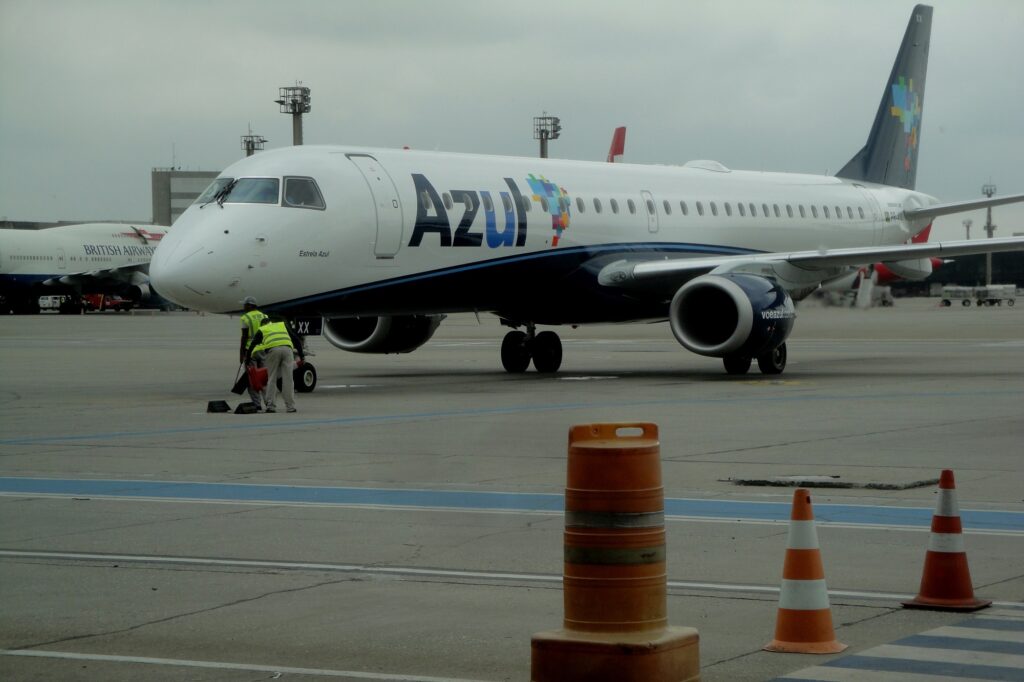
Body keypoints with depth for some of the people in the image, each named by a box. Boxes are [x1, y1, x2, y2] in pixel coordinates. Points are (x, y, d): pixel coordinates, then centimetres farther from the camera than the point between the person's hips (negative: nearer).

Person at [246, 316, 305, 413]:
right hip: (287, 349, 1)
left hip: (272, 350, -1)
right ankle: (290, 407, 0)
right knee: (288, 379, 2)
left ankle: (270, 405, 3)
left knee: (272, 379, 7)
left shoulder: (261, 330, 27)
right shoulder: (283, 325, 33)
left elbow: (252, 345, 18)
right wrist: (301, 355, 22)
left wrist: (247, 359, 26)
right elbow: (296, 339, 23)